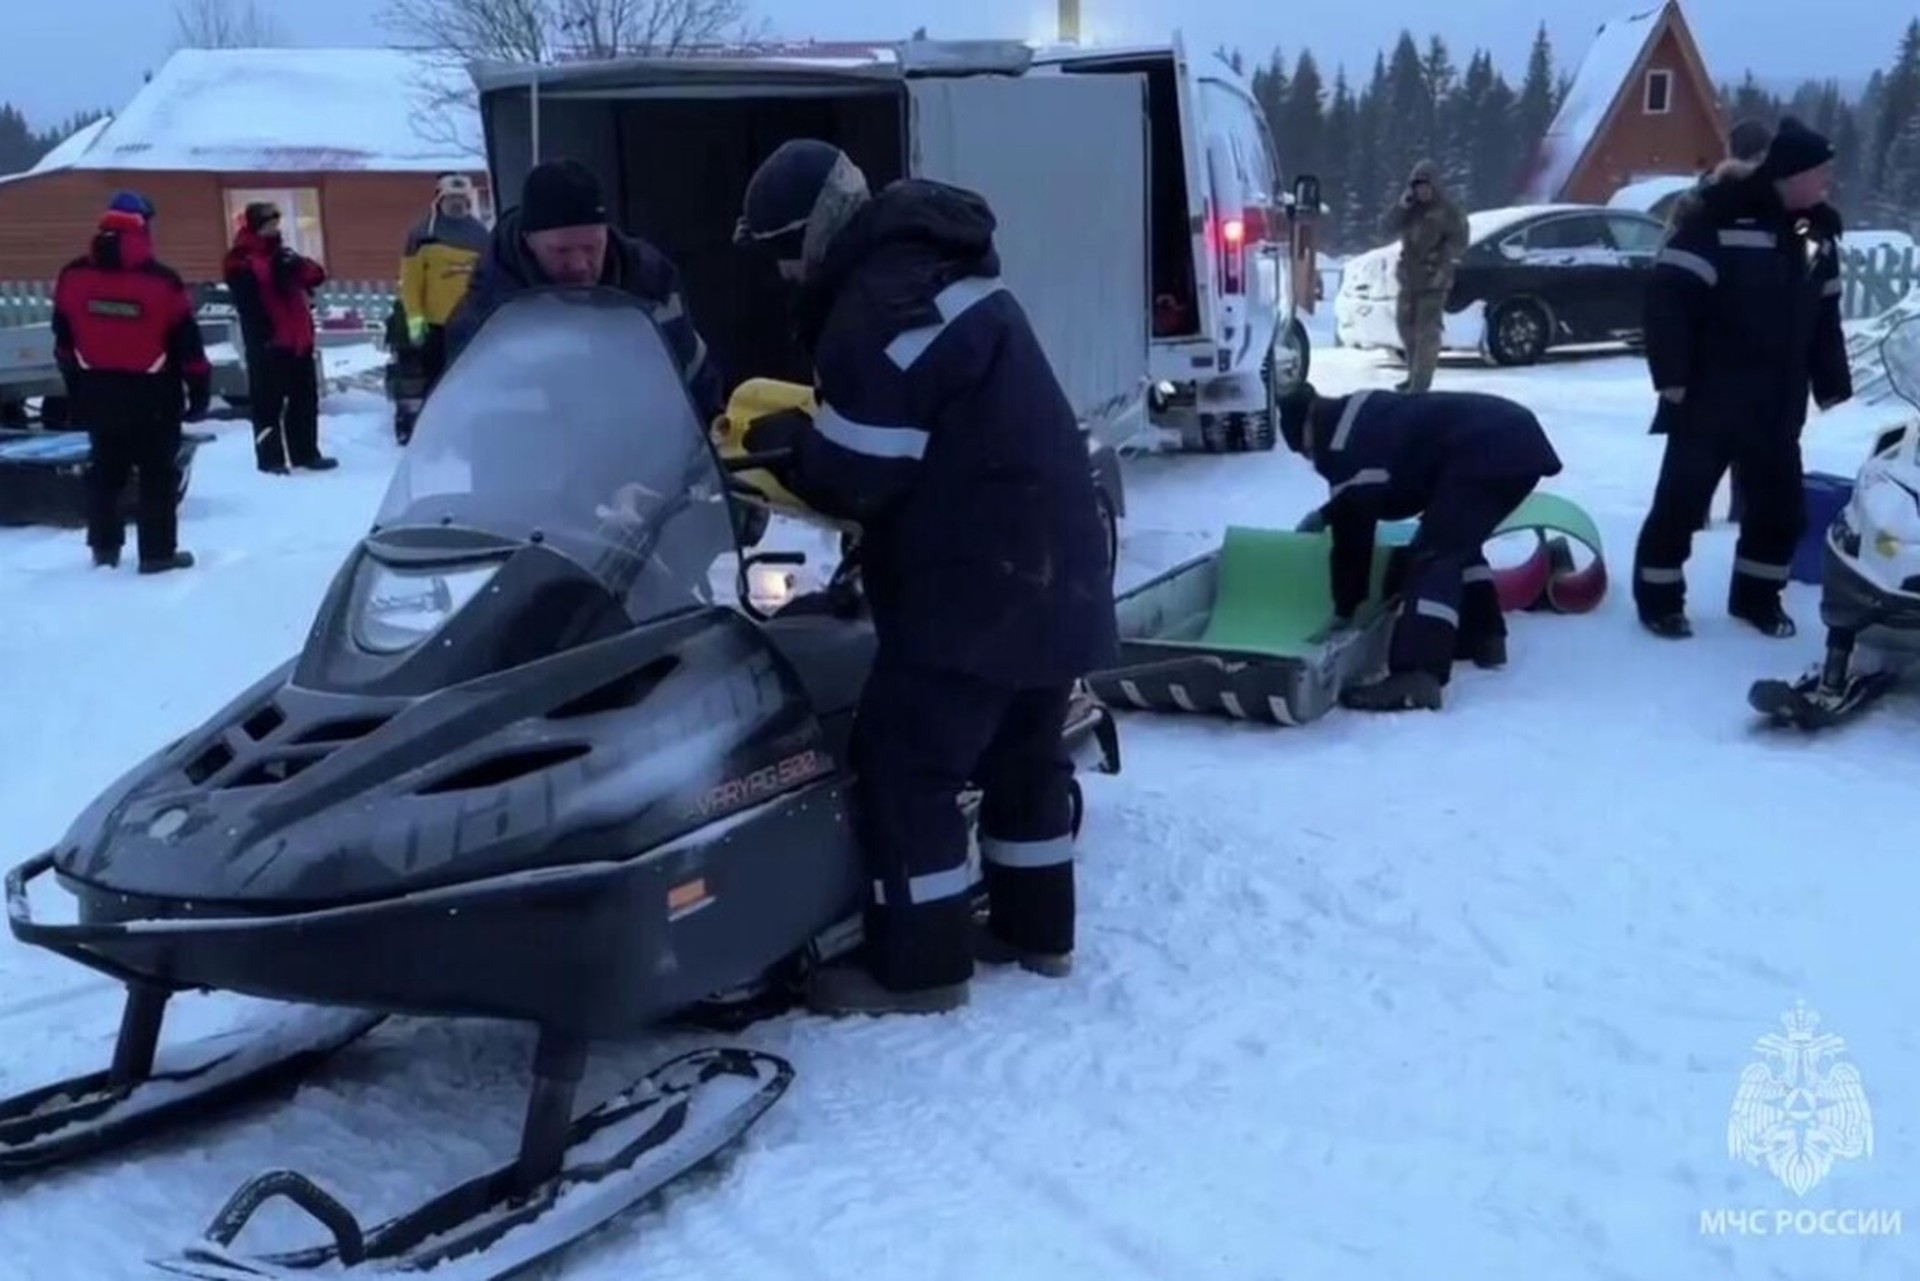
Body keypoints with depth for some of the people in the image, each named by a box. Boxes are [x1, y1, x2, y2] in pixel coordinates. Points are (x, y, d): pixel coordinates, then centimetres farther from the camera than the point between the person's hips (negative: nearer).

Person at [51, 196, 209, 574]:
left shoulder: (72, 277, 0)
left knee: (104, 469, 17)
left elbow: (64, 340, 10)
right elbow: (187, 342, -9)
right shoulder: (163, 282, -14)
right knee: (158, 473, 4)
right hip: (151, 394, -4)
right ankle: (158, 552, 5)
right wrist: (200, 389, 1)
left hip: (96, 391, 5)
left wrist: (77, 386, 21)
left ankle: (104, 546, 23)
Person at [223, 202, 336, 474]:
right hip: (267, 344, -8)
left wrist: (298, 263, -11)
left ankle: (305, 452, 21)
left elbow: (317, 276, 9)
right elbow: (248, 303, -16)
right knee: (269, 401, -2)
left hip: (298, 339, 8)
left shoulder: (282, 253, 17)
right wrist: (263, 335, -22)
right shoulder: (242, 262, -8)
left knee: (305, 398, 12)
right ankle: (270, 457, 3)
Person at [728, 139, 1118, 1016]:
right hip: (1049, 566, 10)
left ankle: (921, 965, 5)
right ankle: (1037, 929, 30)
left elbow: (856, 475, -19)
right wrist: (807, 432, 10)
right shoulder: (939, 271, 16)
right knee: (1025, 752, 19)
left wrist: (783, 440, 0)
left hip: (975, 580, -10)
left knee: (904, 761, -3)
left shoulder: (881, 305, -16)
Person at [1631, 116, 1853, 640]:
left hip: (1777, 406, 7)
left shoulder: (1819, 233, 9)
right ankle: (1658, 599, 14)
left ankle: (1756, 597, 27)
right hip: (1709, 400, -7)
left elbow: (1825, 320, 17)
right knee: (1682, 501, 0)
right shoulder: (1721, 220, -15)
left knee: (1782, 506, 11)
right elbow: (1667, 297, -18)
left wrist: (1834, 389, 16)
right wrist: (1672, 379, -20)